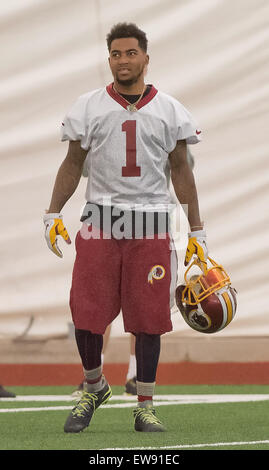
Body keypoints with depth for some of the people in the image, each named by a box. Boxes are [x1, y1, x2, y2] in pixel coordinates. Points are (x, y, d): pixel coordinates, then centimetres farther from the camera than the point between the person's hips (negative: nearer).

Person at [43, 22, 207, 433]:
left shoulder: (169, 111, 7)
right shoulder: (89, 107, 5)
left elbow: (180, 170, 11)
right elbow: (73, 164, 11)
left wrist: (197, 230, 9)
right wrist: (53, 213, 1)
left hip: (151, 227, 0)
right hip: (100, 222, 0)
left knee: (148, 320, 0)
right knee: (85, 315, -5)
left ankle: (145, 406, 11)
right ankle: (94, 386, 20)